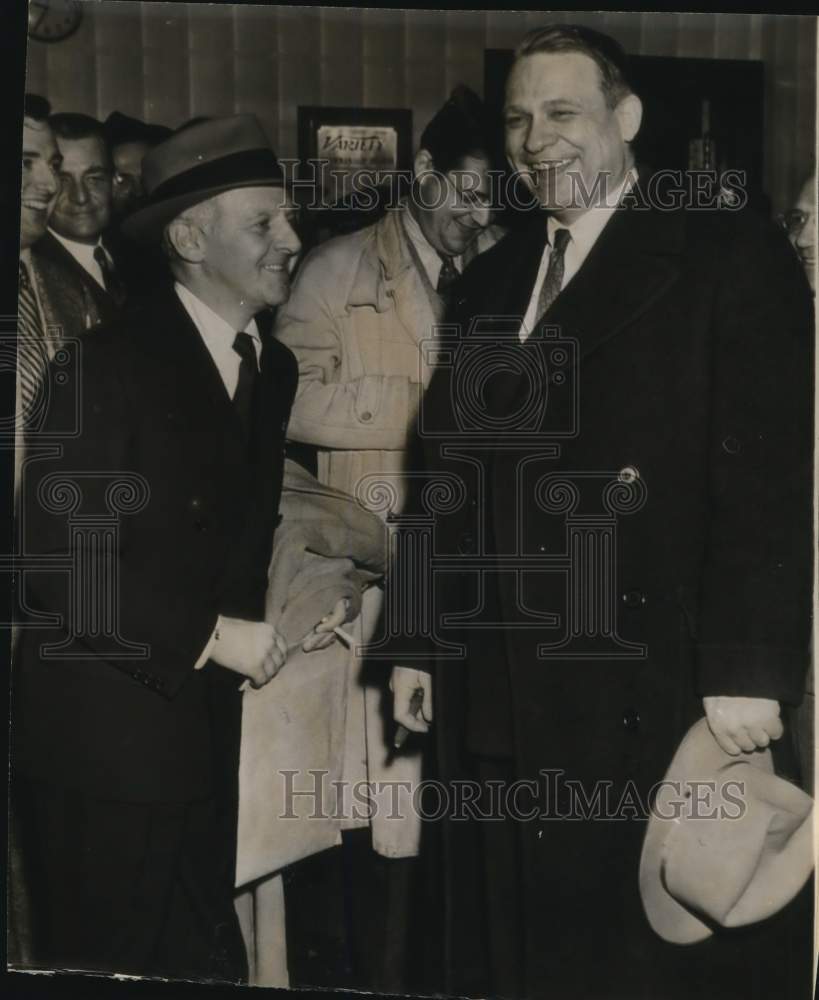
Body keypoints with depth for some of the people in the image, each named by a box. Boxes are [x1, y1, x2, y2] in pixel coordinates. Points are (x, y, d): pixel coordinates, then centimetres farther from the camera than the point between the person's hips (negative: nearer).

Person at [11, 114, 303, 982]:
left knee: (201, 966, 14)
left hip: (204, 727, 7)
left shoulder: (273, 367, 10)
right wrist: (206, 635, -17)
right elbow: (57, 554, -18)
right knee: (109, 971, 4)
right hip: (106, 734, -6)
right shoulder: (114, 362, -14)